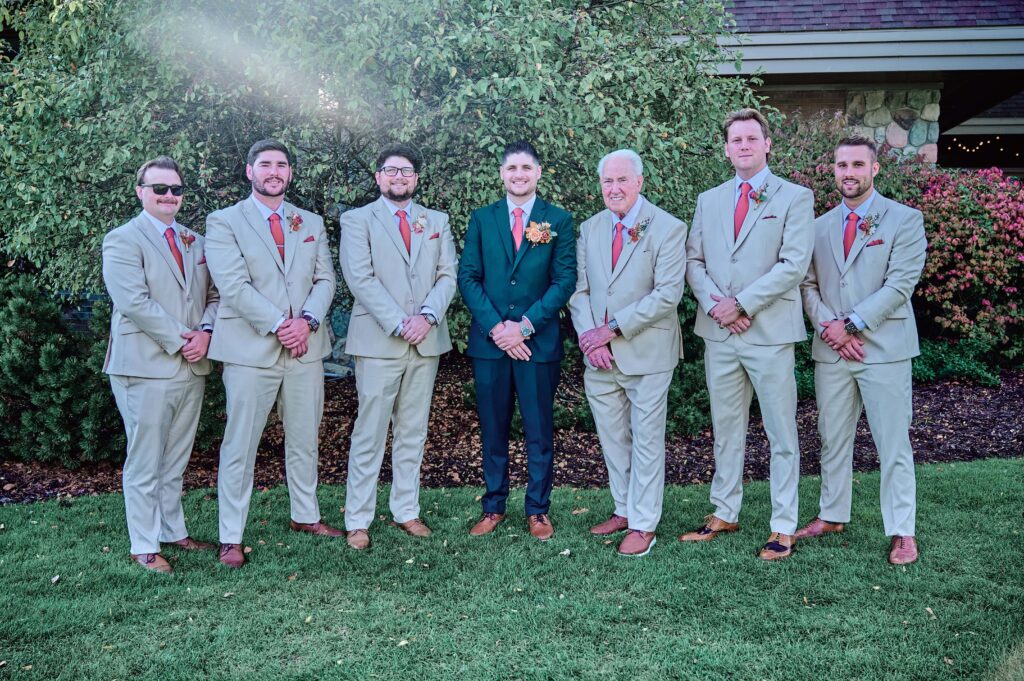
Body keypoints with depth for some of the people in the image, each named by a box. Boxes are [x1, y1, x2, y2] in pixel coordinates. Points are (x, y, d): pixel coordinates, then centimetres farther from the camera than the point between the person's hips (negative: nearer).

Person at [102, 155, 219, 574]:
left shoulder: (195, 242, 16)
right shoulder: (123, 240, -5)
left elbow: (213, 296, 13)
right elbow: (134, 302, -16)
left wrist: (204, 332, -6)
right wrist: (181, 341, -16)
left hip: (191, 366, 6)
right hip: (146, 366, -6)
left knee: (176, 460, 14)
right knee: (144, 462, 1)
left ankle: (173, 531, 25)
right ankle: (144, 546, 10)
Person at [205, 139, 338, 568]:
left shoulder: (311, 223, 14)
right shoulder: (223, 222, 0)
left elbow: (325, 279, 7)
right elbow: (233, 286, -11)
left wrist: (307, 320, -11)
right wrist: (279, 325, -17)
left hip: (305, 347, 5)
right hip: (250, 349, -4)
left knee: (305, 438, 14)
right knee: (240, 445, 0)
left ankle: (305, 515, 30)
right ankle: (231, 538, 8)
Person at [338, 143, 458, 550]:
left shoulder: (437, 222, 15)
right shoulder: (357, 220, 3)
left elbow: (448, 275, 6)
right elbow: (361, 279, -8)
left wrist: (427, 315, -12)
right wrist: (399, 324, -16)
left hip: (427, 341, 4)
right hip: (377, 341, -4)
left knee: (413, 433, 10)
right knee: (369, 434, -2)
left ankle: (406, 511, 19)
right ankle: (358, 521, 6)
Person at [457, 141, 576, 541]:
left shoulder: (559, 220, 4)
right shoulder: (482, 219, 8)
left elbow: (565, 280, -3)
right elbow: (468, 277, 2)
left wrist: (525, 326, -13)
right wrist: (496, 327, -10)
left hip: (539, 341, -1)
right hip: (489, 341, 2)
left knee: (539, 430, 5)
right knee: (493, 429, 9)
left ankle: (537, 510, 17)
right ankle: (493, 506, 21)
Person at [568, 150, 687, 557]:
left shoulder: (667, 229, -8)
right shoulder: (589, 229, 9)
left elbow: (668, 293, -16)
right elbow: (580, 289, 8)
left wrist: (613, 328, -18)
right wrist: (587, 333, -10)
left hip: (646, 353, -5)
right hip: (599, 356, 5)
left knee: (646, 440, 3)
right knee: (612, 439, 15)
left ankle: (643, 525, 13)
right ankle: (624, 510, 30)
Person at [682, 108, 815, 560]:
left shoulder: (795, 198, 0)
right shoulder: (708, 201, 14)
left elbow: (794, 264, -10)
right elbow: (693, 261, 10)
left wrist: (741, 304, -14)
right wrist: (714, 304, -8)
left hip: (769, 333, -4)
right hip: (718, 334, 5)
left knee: (782, 435, 2)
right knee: (726, 432, 13)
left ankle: (783, 527, 11)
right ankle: (724, 514, 25)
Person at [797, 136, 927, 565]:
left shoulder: (905, 220, -2)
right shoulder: (820, 226, 12)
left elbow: (900, 285, -11)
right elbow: (808, 285, 9)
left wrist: (850, 324, -15)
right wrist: (828, 327, -8)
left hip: (884, 349, -4)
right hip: (831, 351, 4)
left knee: (893, 443, 0)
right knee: (832, 439, 13)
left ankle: (901, 531, 10)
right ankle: (832, 515, 26)